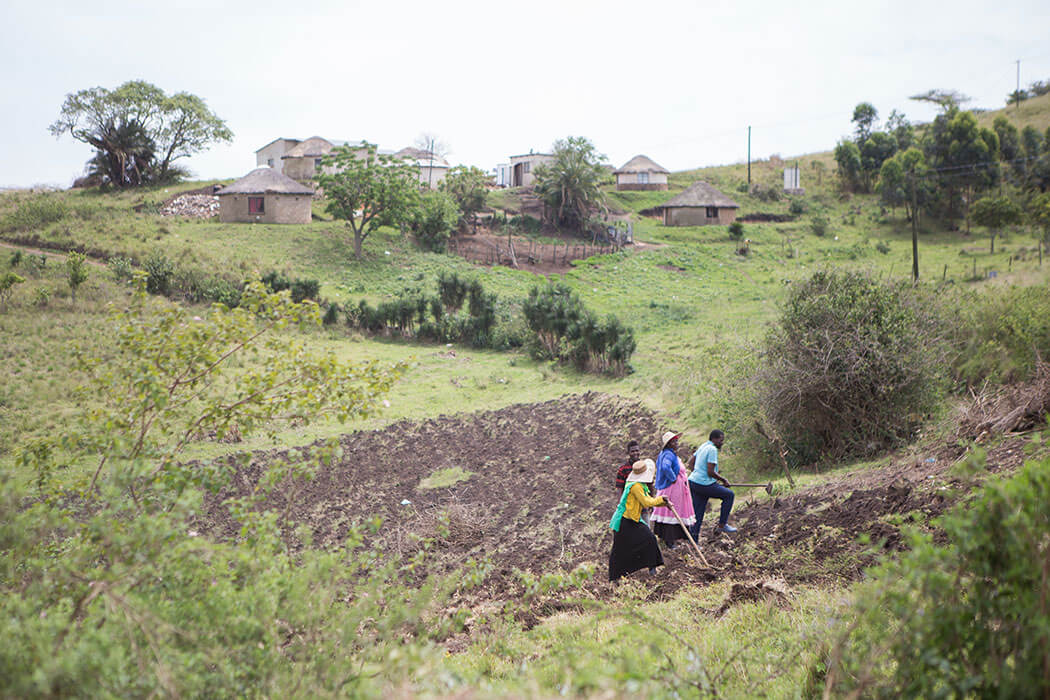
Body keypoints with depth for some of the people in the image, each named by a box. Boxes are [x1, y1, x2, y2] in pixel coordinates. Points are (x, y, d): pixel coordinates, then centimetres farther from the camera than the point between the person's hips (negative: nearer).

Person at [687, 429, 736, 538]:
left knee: (698, 513, 10)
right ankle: (722, 525, 6)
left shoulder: (702, 446, 16)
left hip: (693, 481, 9)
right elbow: (710, 472, -18)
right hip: (704, 484, -9)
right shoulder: (712, 449, -13)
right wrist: (724, 480, -7)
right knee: (729, 495, 4)